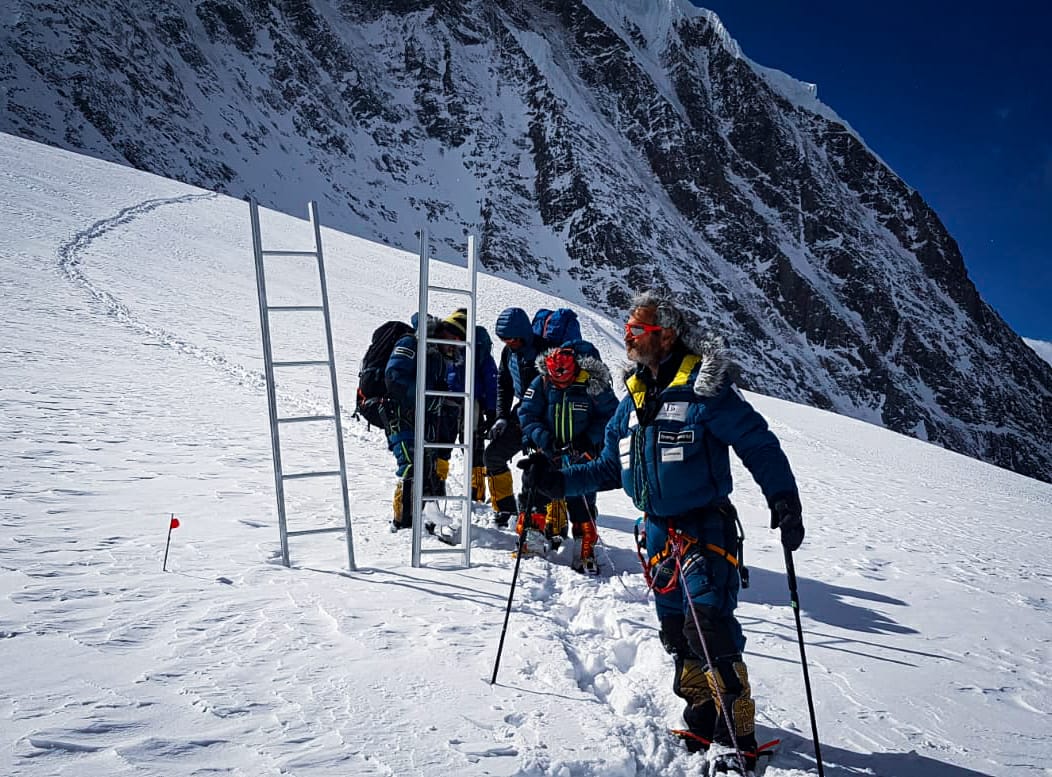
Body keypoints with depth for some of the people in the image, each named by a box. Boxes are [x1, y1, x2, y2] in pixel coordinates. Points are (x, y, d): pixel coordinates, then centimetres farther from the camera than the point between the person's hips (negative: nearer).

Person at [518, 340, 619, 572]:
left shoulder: (593, 384, -13)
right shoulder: (541, 383, -7)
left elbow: (610, 414, -4)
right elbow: (527, 414, -3)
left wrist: (590, 440, -15)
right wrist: (543, 438, -19)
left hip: (581, 454, -2)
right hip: (547, 451, 2)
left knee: (582, 502, -1)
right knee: (535, 493, 3)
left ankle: (585, 551, 11)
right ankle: (530, 537, 21)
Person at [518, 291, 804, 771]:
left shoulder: (703, 390, -13)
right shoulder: (634, 399, 9)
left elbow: (758, 444, -13)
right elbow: (610, 468, 14)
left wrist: (784, 501, -21)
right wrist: (557, 482, 4)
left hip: (706, 528, -7)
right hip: (658, 532, 8)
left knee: (710, 629, -13)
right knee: (676, 632, 13)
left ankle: (738, 737, 2)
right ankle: (703, 720, 30)